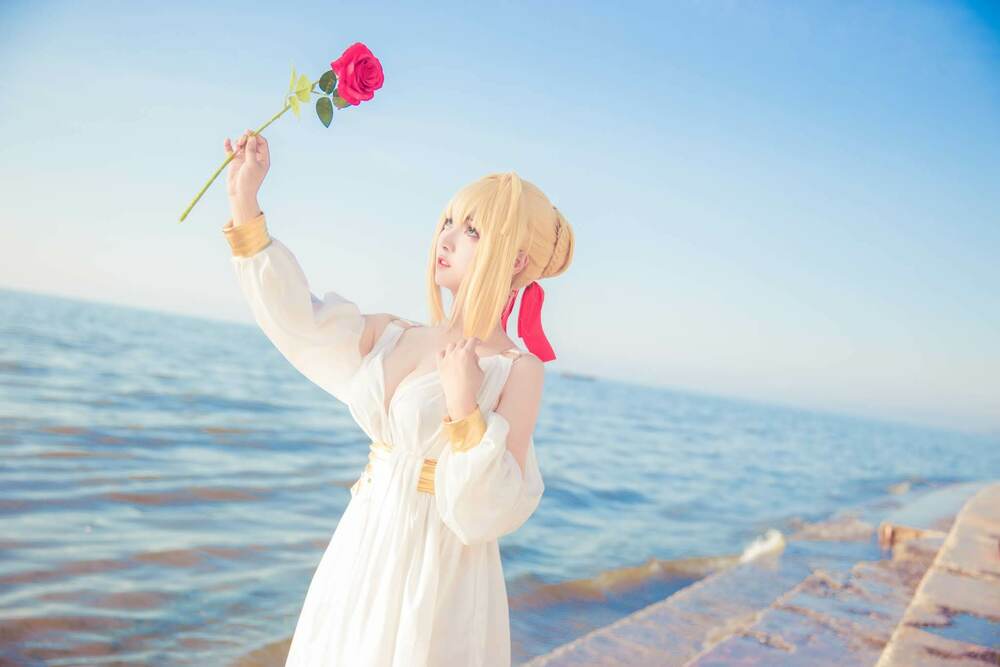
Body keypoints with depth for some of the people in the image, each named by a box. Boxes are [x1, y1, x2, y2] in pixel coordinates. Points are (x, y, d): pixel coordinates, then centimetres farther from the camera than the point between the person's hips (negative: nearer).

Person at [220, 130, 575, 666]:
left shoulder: (517, 371, -14)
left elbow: (487, 516, -17)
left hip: (437, 573, -5)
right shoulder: (395, 337, 3)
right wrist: (244, 204, -5)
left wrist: (465, 408, -28)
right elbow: (297, 322, -5)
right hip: (359, 556, 6)